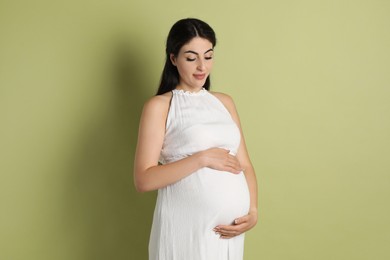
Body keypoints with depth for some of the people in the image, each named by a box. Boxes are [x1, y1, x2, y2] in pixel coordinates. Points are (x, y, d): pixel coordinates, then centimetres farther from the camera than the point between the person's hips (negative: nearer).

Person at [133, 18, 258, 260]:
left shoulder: (225, 102, 12)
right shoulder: (159, 106, -4)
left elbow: (245, 164, 10)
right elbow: (144, 180, -11)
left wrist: (253, 211, -5)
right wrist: (202, 158, -16)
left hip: (228, 228, 5)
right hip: (186, 227, -4)